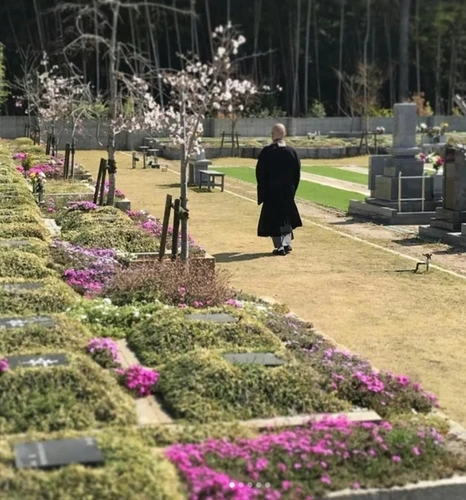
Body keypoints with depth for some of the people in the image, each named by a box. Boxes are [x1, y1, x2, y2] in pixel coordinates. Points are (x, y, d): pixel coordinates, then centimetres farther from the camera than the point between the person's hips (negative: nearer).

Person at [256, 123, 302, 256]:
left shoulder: (267, 152, -11)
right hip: (288, 190, 3)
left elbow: (260, 172, -9)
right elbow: (297, 173, 3)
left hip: (271, 191, -3)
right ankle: (286, 244, 16)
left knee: (273, 219, 5)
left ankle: (279, 246, 1)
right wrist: (292, 188, 12)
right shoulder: (292, 152, -2)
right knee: (287, 217, 18)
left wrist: (262, 190, 1)